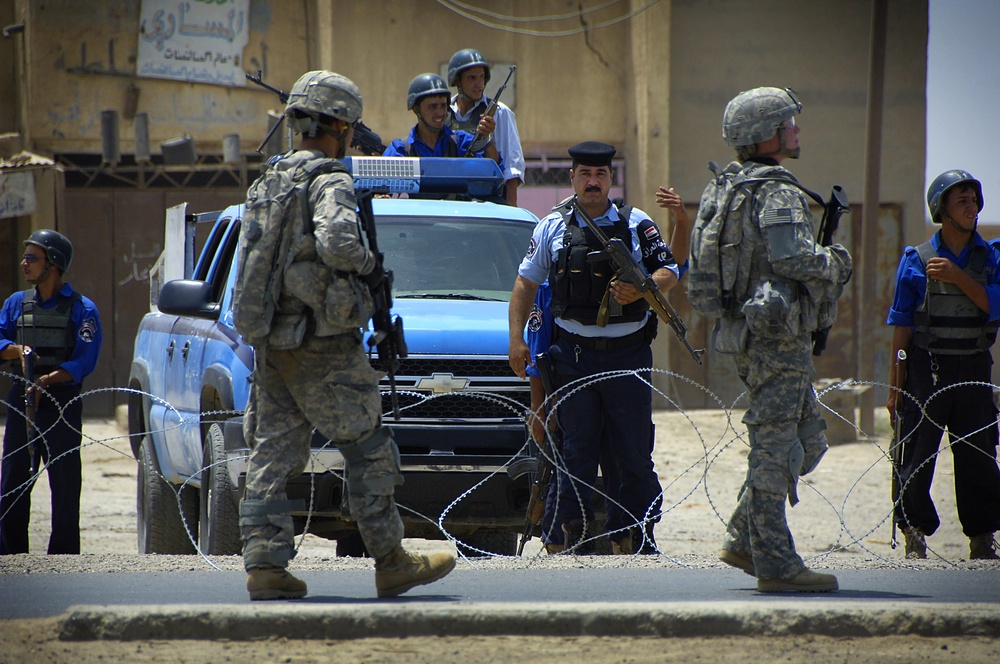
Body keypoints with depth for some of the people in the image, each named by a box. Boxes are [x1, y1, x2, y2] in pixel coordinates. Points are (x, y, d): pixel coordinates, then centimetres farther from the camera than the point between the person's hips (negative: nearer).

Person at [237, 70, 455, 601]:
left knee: (273, 453, 6)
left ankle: (264, 563, -2)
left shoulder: (264, 184, 14)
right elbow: (337, 244, -28)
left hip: (271, 344, 7)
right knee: (368, 450, 2)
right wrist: (369, 265, -9)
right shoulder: (329, 182, -11)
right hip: (323, 345, -7)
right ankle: (391, 562, 5)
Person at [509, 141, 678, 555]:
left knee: (635, 450, 0)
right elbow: (526, 283, 14)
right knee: (576, 450, 0)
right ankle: (574, 534, 5)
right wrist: (516, 339, 6)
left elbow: (669, 272, 4)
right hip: (575, 354, 0)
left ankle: (641, 535, 7)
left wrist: (641, 289, -17)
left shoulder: (637, 225, 6)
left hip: (628, 353, 0)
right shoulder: (552, 228, 9)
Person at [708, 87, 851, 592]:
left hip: (742, 329, 10)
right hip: (777, 336, -10)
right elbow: (792, 256, -28)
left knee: (807, 439, 17)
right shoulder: (777, 192, -14)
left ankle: (743, 541, 16)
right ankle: (775, 564, -4)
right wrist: (835, 263, -8)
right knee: (776, 447, -6)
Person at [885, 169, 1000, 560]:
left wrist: (958, 278, -17)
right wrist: (895, 384, -1)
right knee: (917, 456, -2)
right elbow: (901, 326, 2)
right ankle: (915, 536, 7)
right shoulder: (916, 261, 1)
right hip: (926, 369, -2)